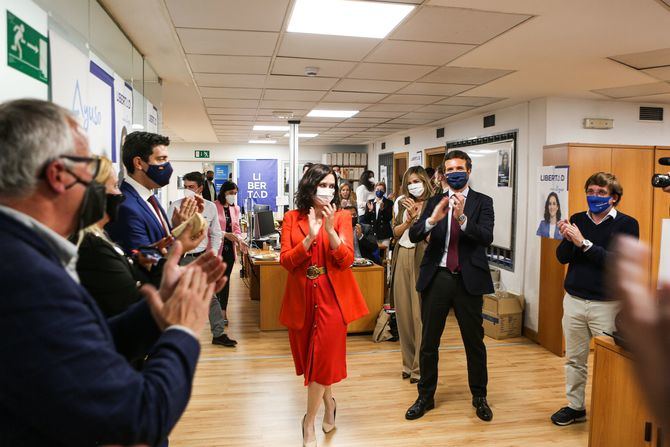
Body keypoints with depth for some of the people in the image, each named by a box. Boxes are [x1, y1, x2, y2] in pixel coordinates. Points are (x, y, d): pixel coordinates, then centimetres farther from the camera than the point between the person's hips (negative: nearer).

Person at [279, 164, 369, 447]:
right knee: (310, 357, 15)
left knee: (323, 358, 0)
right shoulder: (292, 218, 1)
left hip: (331, 298, -2)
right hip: (301, 298, 2)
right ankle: (328, 401, 43)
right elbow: (286, 261, -7)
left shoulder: (341, 217, -2)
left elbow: (346, 261, -11)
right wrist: (310, 236, -20)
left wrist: (330, 230, -23)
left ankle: (309, 423, 18)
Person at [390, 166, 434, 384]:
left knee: (420, 313, -5)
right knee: (403, 311, 7)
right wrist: (408, 221, -7)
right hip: (402, 257, 5)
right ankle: (408, 362, 21)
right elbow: (395, 233, 9)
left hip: (422, 258, -4)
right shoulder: (401, 204, 13)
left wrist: (417, 216, -11)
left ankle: (420, 366, 6)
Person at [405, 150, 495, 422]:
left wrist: (462, 218, -28)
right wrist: (432, 219, -23)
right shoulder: (435, 202, 6)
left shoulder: (482, 202, 1)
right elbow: (414, 236, -4)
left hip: (469, 279, -1)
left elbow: (487, 237, -13)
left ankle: (479, 397, 31)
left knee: (474, 341, 11)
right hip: (437, 277, 2)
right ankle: (426, 396, 27)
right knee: (429, 342, 10)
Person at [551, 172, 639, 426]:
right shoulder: (577, 220, 6)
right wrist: (568, 239, -19)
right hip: (574, 300, 4)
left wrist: (584, 243, -22)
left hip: (606, 304, -3)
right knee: (574, 359, 12)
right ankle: (575, 407, 26)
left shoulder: (627, 224, -4)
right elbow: (563, 258, 1)